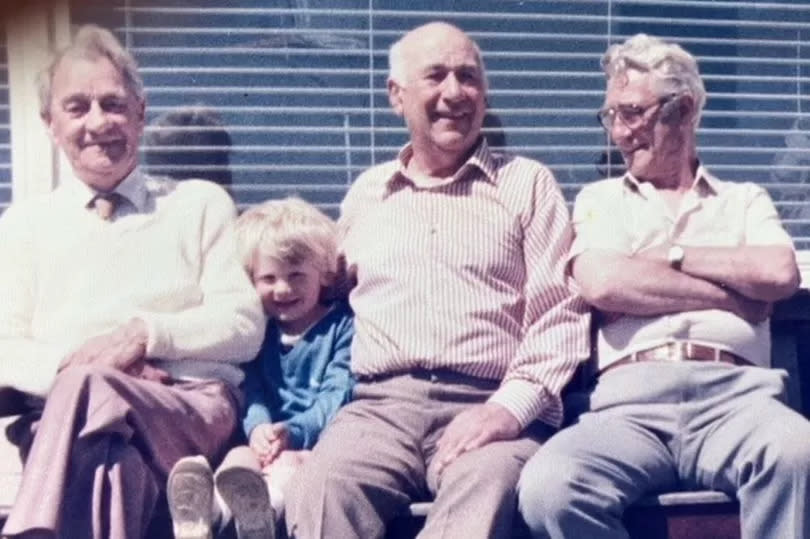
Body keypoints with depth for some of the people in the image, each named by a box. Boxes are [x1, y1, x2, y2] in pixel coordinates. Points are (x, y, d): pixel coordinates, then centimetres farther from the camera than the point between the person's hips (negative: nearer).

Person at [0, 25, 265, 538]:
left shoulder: (202, 204, 18)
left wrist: (146, 334, -9)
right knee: (110, 457, -40)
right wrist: (70, 362, -11)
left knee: (89, 392, -38)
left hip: (194, 406, 0)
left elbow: (245, 326, 8)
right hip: (56, 415, 1)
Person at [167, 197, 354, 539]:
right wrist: (258, 427, -17)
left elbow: (338, 395, -5)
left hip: (318, 442, -4)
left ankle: (264, 509, -66)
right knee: (239, 457, -28)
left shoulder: (343, 326, 7)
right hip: (269, 439, 4)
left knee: (290, 463, -35)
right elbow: (253, 390, 8)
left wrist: (294, 431, -22)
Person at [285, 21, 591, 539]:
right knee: (320, 490, -31)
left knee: (486, 491, -37)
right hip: (382, 404, 3)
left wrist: (511, 407, -14)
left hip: (489, 406, -2)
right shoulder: (365, 193, 24)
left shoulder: (527, 182, 13)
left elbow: (561, 315, 4)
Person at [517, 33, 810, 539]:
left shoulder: (745, 200, 25)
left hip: (734, 391, 0)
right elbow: (602, 284, 2)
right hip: (631, 400, 0)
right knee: (547, 487, -33)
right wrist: (730, 295, 5)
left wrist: (673, 256, 7)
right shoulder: (600, 199, 24)